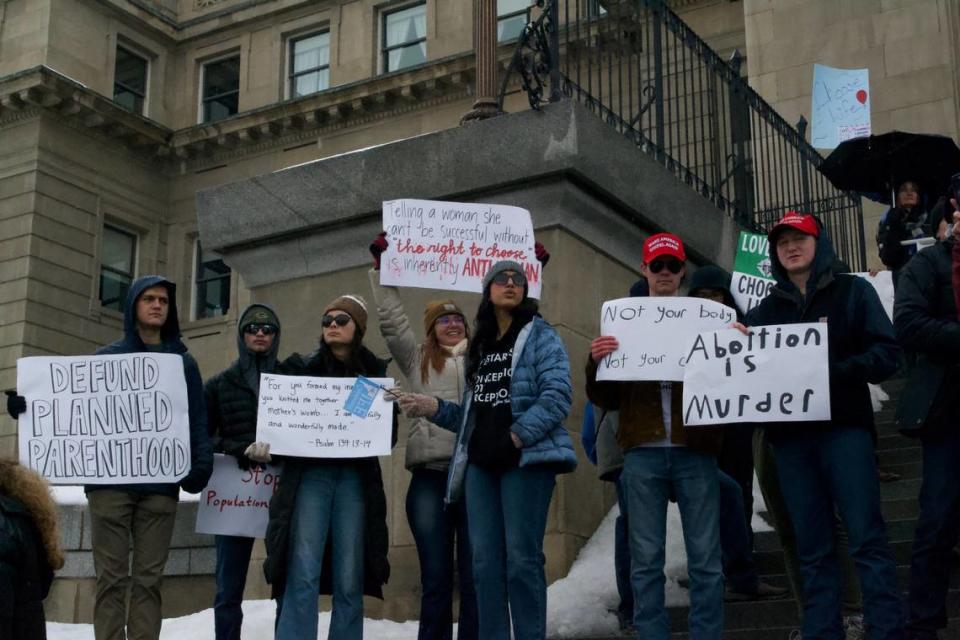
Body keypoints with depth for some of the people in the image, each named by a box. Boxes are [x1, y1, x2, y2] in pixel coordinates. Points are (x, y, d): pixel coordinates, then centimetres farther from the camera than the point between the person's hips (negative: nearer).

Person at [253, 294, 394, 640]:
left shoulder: (374, 372, 11)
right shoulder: (300, 367, 9)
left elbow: (388, 431, 8)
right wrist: (264, 443, -16)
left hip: (355, 478, 1)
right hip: (309, 474, -1)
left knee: (349, 579, 0)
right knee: (303, 575, -11)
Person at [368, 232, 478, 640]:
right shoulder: (417, 360, 18)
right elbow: (392, 320, 14)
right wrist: (381, 269, 12)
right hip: (429, 476, 0)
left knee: (475, 575, 0)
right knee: (435, 576, 3)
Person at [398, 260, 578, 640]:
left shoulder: (540, 335, 3)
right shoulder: (480, 345, 21)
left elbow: (558, 395, -11)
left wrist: (518, 437, -18)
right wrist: (434, 408, 5)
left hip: (526, 459, -6)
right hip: (480, 463, 6)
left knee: (522, 560, -9)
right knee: (485, 562, 2)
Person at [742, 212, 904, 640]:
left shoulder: (852, 292, 8)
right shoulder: (765, 309, 18)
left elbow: (887, 354, -2)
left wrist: (832, 370, -16)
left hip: (843, 427, -3)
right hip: (789, 436, 3)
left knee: (867, 539, -9)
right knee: (812, 549, 3)